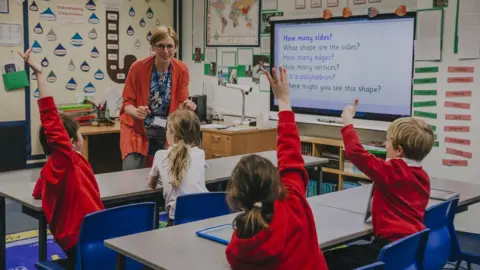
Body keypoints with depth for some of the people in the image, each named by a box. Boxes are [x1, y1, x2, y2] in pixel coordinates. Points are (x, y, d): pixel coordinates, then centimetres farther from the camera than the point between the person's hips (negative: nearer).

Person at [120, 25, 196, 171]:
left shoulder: (182, 70, -7)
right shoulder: (138, 67, -15)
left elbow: (181, 103, -2)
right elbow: (127, 102, -9)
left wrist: (188, 107, -25)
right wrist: (137, 112, -31)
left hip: (167, 130, 3)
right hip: (137, 129, -2)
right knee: (131, 173, -12)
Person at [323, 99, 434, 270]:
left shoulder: (392, 171, -13)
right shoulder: (423, 176, 12)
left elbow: (355, 153, -18)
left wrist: (347, 121, -5)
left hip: (394, 246, -10)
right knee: (345, 253, 20)